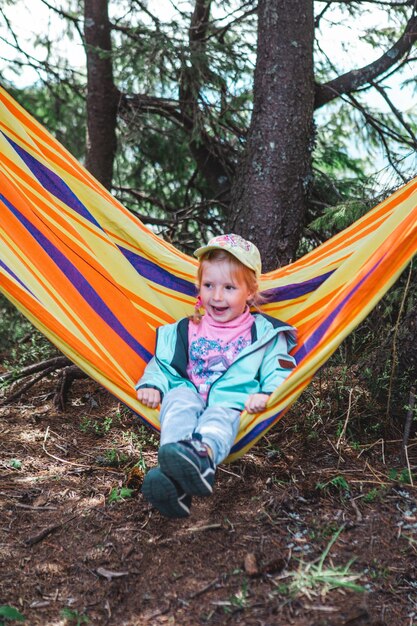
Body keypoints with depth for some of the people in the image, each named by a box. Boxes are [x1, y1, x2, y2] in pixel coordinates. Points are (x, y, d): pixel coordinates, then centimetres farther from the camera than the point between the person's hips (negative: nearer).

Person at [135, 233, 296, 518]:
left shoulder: (265, 333, 14)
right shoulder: (186, 330, 22)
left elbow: (281, 372, 7)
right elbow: (162, 363, 22)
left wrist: (266, 393, -14)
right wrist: (151, 385, 1)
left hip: (231, 405, -3)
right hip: (189, 397, 3)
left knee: (219, 419, -38)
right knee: (178, 399, -33)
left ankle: (201, 455, -73)